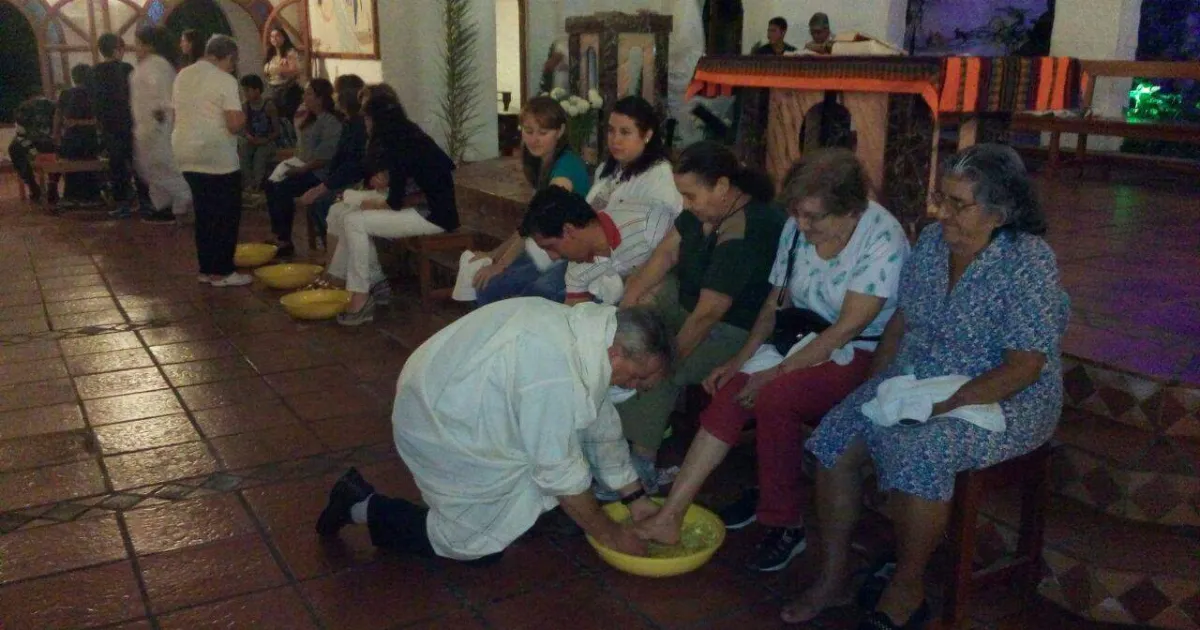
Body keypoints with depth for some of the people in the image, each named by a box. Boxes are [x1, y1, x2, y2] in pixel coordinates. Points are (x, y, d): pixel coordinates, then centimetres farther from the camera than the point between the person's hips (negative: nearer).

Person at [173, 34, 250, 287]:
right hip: (218, 158, -7)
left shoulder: (183, 76, 11)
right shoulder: (225, 81, -12)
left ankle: (207, 268, 18)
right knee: (226, 215, 2)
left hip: (187, 155, 7)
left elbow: (177, 114, 18)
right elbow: (235, 125, -18)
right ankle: (221, 272, 4)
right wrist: (242, 118, 3)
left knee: (204, 214, 14)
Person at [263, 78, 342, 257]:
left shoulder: (331, 122, -14)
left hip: (318, 173, -10)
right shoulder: (312, 119, 17)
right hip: (304, 168, 10)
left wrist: (302, 169, -17)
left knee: (283, 189, -23)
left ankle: (285, 241, -12)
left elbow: (325, 157, -20)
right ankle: (279, 235, -1)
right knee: (270, 184, -5)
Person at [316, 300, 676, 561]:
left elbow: (602, 427, 6)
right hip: (438, 424, -9)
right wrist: (607, 533, -9)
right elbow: (561, 471, -24)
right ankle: (363, 507, 7)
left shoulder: (582, 326, -6)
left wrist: (635, 498, 12)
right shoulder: (558, 377, -35)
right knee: (482, 545, 0)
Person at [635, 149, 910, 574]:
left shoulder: (882, 239, -18)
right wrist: (741, 359, -3)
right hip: (802, 341, 6)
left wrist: (778, 372, -22)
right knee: (730, 393, -19)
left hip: (859, 356, -6)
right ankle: (670, 516, -15)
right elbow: (775, 304, 8)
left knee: (774, 397, -31)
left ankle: (783, 526, -13)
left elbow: (848, 328, -22)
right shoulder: (796, 228, 1)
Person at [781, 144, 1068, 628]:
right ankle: (832, 578, 1)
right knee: (836, 438, -13)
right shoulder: (932, 242, 2)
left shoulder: (1028, 263, -18)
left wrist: (942, 407, -25)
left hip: (1002, 402, -7)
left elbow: (1024, 367, -21)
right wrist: (877, 384, 0)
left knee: (917, 452, -32)